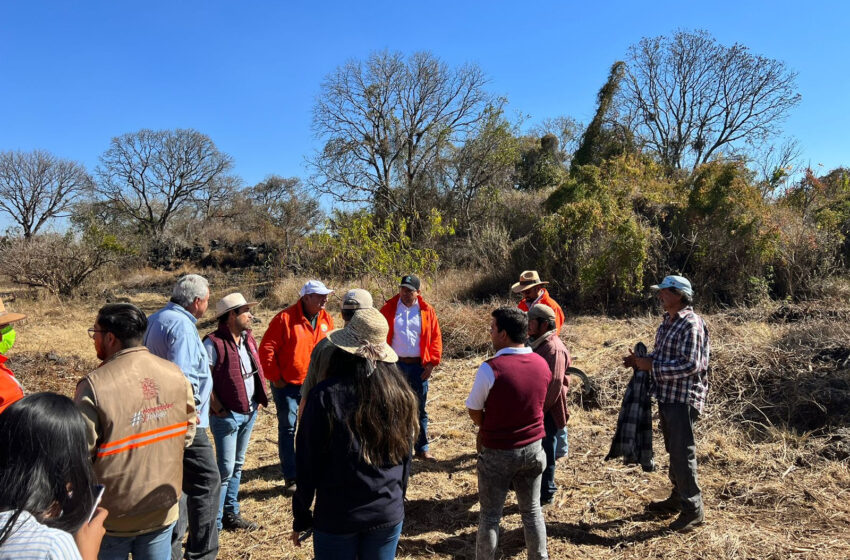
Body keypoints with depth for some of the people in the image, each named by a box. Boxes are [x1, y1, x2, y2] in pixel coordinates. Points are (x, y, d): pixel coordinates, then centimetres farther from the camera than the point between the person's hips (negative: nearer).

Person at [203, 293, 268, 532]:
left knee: (237, 466, 16)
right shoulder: (214, 342, -17)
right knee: (225, 469, -1)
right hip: (227, 415, -8)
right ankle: (214, 521, 13)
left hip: (249, 412, 8)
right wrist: (218, 409, -16)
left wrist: (258, 400, 9)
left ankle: (231, 514, 29)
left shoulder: (248, 338, 8)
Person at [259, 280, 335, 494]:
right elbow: (267, 348, -13)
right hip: (287, 385, -4)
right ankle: (290, 478, 13)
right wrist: (275, 377, -10)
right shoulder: (286, 318, -14)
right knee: (288, 429, 3)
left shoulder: (326, 319, 2)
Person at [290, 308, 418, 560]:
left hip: (336, 517, -2)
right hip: (389, 513, 3)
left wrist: (301, 517, 4)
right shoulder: (400, 394, -7)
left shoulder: (325, 395, -17)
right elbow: (405, 458, 5)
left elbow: (308, 462, -10)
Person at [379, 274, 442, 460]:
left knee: (420, 409, 9)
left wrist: (432, 363, -4)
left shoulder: (427, 311, 1)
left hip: (419, 365, 1)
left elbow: (436, 338, 2)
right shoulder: (388, 309, 0)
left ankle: (422, 448, 20)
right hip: (395, 365, 0)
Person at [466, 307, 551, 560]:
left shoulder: (491, 368, -23)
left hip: (498, 453, -5)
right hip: (532, 449, 5)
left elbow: (474, 412, -11)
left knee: (490, 516, 12)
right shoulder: (542, 364, -5)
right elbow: (538, 404, 7)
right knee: (532, 511, 21)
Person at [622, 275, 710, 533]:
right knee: (673, 450, 19)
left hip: (684, 398, -9)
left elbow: (689, 365, -24)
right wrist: (641, 361, 4)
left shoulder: (691, 324, -17)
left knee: (682, 453, -4)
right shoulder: (667, 322, 12)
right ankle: (678, 498, 33)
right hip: (667, 395, 9)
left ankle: (693, 510, 9)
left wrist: (652, 366, -20)